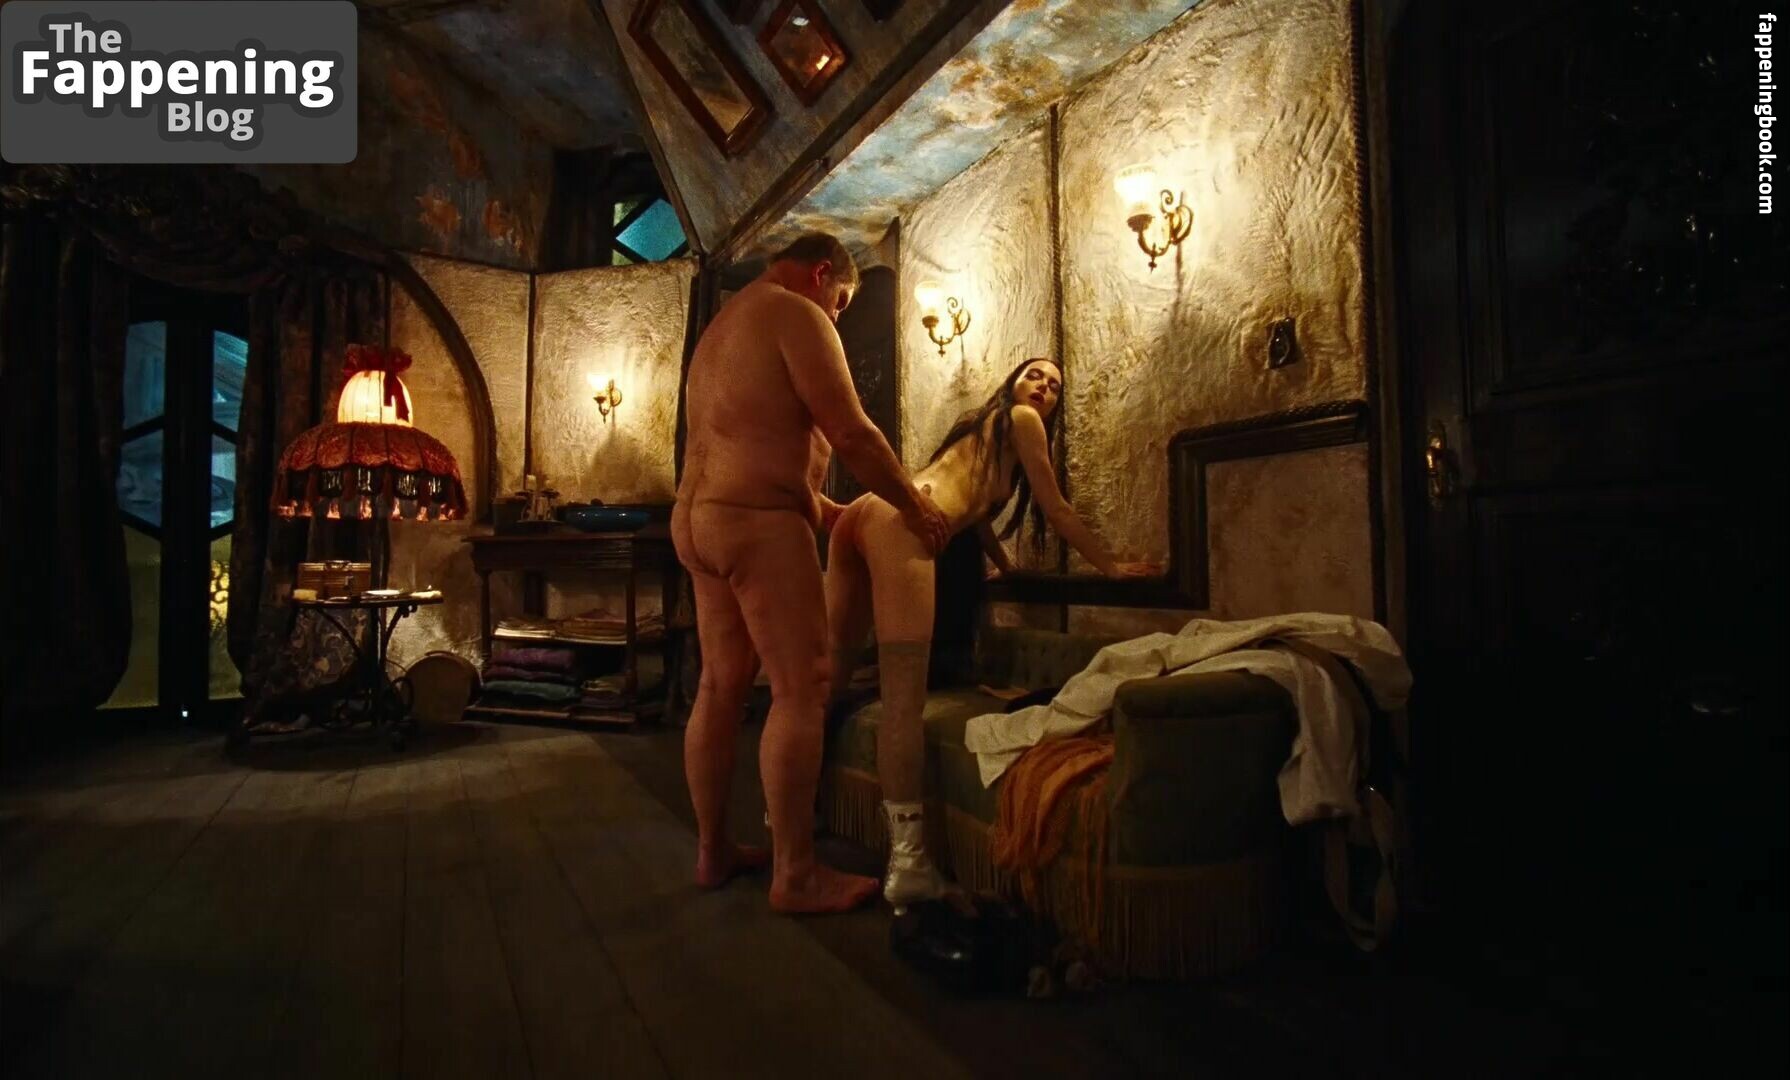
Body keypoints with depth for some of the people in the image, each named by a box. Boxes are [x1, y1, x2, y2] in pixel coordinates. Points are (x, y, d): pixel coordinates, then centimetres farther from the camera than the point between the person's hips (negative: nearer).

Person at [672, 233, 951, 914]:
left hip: (698, 518, 10)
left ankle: (712, 850, 21)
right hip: (757, 522, -10)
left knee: (721, 685, 12)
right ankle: (795, 875, 0)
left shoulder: (721, 326, 26)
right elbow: (849, 432, -13)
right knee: (800, 690, -6)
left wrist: (829, 510, 24)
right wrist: (912, 506, -1)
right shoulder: (795, 315, -5)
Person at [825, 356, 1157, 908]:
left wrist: (1006, 565, 57)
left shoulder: (984, 428, 40)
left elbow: (970, 502, 47)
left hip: (861, 513, 9)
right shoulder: (1021, 418, 16)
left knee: (830, 676, 13)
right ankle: (908, 861, -16)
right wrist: (1112, 566, 26)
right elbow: (1056, 509, 16)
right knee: (903, 696, -15)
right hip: (898, 525, -9)